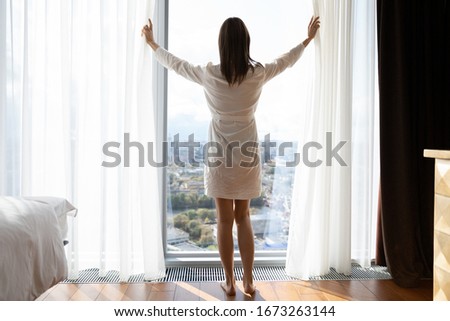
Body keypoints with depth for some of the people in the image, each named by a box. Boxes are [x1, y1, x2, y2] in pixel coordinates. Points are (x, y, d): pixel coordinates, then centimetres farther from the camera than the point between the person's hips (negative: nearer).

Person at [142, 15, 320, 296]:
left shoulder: (210, 75, -9)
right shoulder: (258, 74, -6)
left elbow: (175, 63, 8)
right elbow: (287, 60, 14)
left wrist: (152, 43, 25)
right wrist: (309, 38, 32)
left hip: (220, 157, -2)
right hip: (247, 156, 2)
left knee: (225, 220, 9)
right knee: (244, 218, 15)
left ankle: (230, 282, 19)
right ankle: (249, 280, 20)